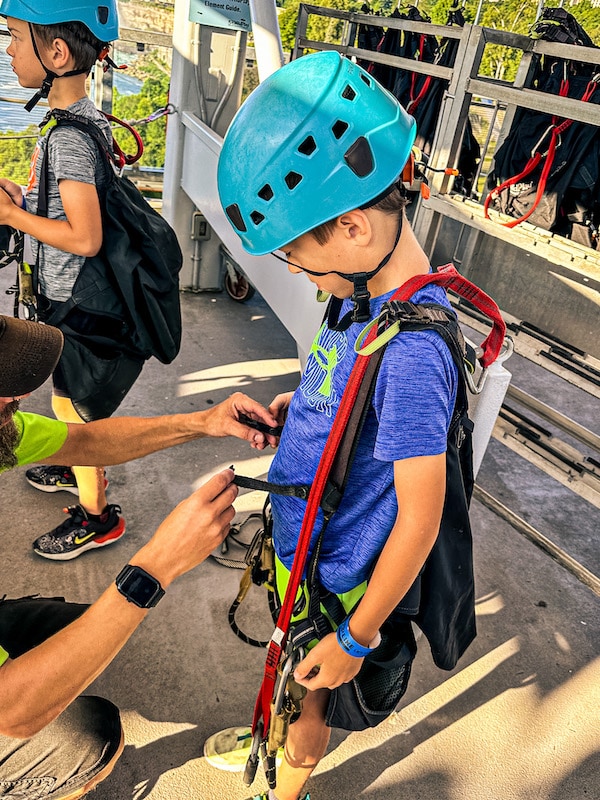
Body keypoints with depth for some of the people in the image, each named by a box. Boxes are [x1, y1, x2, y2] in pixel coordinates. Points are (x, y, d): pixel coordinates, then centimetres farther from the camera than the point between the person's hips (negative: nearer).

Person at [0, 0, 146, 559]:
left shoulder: (67, 137, -25)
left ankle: (96, 515, 25)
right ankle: (78, 470, 49)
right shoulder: (81, 118, 6)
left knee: (72, 409, 7)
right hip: (69, 297, 9)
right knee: (70, 398, 26)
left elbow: (84, 237, -29)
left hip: (76, 304, -9)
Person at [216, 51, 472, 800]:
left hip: (335, 576, -7)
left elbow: (419, 519, -27)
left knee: (308, 703, 22)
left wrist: (355, 639, -16)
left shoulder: (412, 348, -35)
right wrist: (294, 407, -5)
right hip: (299, 541, 7)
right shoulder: (363, 289, -7)